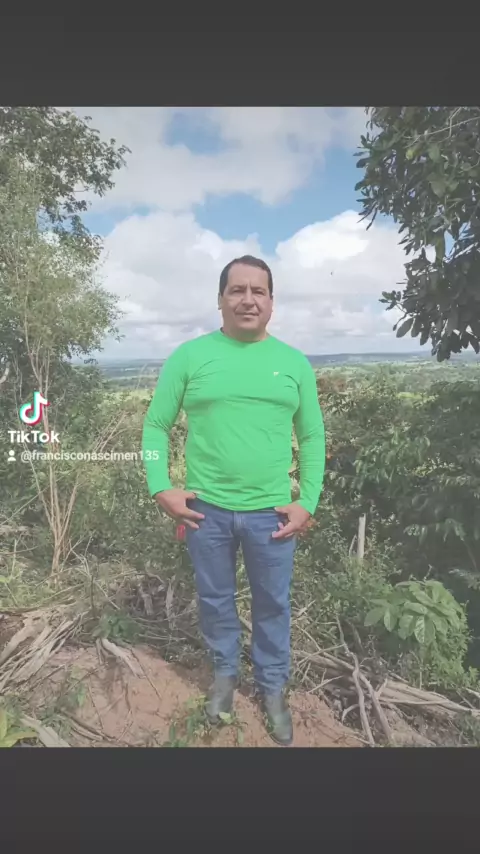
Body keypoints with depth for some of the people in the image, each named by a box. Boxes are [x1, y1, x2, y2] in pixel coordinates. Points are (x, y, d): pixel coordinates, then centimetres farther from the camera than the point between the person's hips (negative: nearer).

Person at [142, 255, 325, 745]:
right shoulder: (189, 356, -3)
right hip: (205, 509, 0)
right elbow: (155, 426, 1)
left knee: (272, 605, 17)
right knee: (214, 600, 19)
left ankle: (272, 687, 42)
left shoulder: (295, 363, 1)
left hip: (272, 513, 1)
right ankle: (225, 672, 47)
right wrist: (160, 489, -8)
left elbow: (313, 437, 5)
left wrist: (308, 503, -3)